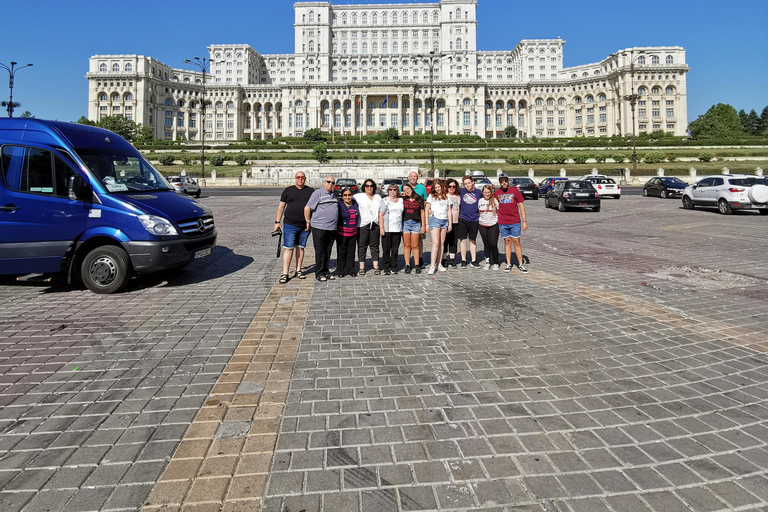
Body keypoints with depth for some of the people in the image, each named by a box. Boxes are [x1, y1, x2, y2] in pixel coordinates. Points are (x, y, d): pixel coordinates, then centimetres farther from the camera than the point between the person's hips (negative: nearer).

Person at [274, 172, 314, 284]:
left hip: (305, 226, 2)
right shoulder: (288, 190, 6)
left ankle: (298, 270, 21)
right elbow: (281, 206, 8)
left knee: (301, 247, 10)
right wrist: (277, 222, 4)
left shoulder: (311, 191, 9)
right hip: (290, 224, -2)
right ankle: (285, 273, -4)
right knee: (289, 248, -6)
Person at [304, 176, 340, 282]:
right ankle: (319, 273, 8)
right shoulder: (318, 193, -6)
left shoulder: (333, 195, 17)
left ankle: (326, 271, 21)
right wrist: (308, 222, -5)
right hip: (319, 228, -7)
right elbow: (307, 208, -9)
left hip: (332, 229, 7)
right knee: (320, 252, -1)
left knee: (328, 251, 11)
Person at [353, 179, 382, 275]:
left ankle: (376, 266, 9)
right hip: (362, 225, -3)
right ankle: (362, 267, 6)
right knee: (362, 246, 0)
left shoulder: (378, 197, 17)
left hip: (375, 225, 3)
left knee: (375, 246, 5)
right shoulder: (358, 196, 6)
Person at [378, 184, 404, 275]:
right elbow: (380, 215, -4)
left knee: (395, 249, 5)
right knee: (386, 249, -1)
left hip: (398, 229, 4)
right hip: (387, 229, -4)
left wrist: (403, 227, 12)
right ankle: (386, 268, 5)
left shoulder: (401, 201, 15)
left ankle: (393, 267, 12)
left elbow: (403, 213, 21)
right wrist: (381, 228, -12)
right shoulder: (385, 201, 2)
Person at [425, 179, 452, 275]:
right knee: (435, 243, -13)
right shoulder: (431, 196, 7)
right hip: (435, 219, -4)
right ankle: (432, 266, -14)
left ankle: (439, 264, 9)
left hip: (444, 221, 4)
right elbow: (427, 210, 7)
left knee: (442, 243, 4)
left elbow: (449, 211, 17)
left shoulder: (446, 197, 15)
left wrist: (450, 223, 11)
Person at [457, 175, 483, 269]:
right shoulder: (461, 192, 3)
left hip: (474, 220, 1)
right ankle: (463, 260, 9)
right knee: (463, 240, 1)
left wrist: (480, 213, 11)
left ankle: (473, 261, 15)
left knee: (473, 240, 9)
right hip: (463, 219, -1)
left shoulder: (478, 192, 6)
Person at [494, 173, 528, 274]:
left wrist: (524, 221, -3)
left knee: (516, 243, 0)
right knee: (507, 242, 7)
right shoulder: (497, 192, 6)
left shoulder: (514, 190, 0)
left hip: (515, 222, -2)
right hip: (502, 223, 2)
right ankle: (508, 264, 14)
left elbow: (521, 206, 2)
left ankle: (520, 265, 6)